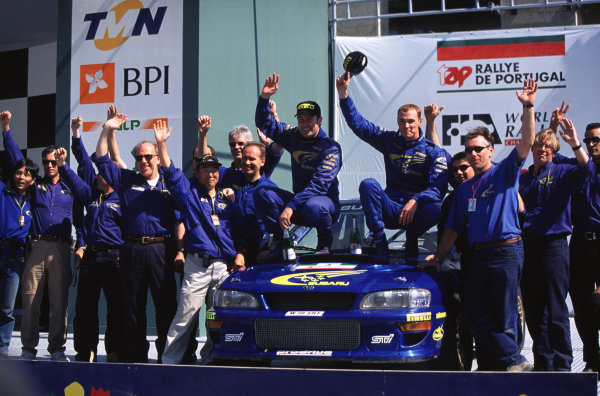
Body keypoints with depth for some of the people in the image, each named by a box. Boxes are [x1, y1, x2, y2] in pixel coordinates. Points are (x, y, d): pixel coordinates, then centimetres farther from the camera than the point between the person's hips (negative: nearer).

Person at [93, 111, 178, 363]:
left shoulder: (169, 184, 11)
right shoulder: (126, 180, 14)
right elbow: (101, 160, 12)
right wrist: (107, 130, 6)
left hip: (161, 249, -2)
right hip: (132, 250, 2)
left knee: (166, 304, -5)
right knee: (132, 305, 4)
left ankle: (167, 354, 0)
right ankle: (136, 355, 10)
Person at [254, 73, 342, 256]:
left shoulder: (331, 147, -13)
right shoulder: (294, 137, 7)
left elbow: (319, 184, -24)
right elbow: (264, 124, 15)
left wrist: (291, 206, -31)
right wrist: (264, 97, -4)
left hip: (326, 202, -6)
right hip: (299, 201, 6)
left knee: (312, 206, -40)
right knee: (262, 194, -15)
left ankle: (325, 243, -9)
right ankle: (280, 244, -7)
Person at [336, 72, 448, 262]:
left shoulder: (433, 151, 0)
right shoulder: (390, 141, 11)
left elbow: (438, 188, -11)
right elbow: (357, 123, 12)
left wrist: (416, 201, -28)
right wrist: (344, 94, 1)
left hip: (417, 211, -2)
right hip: (390, 209, 2)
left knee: (437, 209, -36)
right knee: (368, 185, -26)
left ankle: (411, 239, -3)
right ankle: (380, 242, -23)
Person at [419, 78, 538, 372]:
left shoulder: (505, 173, 4)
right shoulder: (464, 189, 20)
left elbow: (526, 142, -11)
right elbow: (453, 229, 23)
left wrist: (528, 107, -20)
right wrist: (437, 257, 16)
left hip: (506, 251, -6)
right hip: (478, 256, 6)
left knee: (504, 317, -4)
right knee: (476, 319, -4)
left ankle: (510, 362, 9)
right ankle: (515, 362, -2)